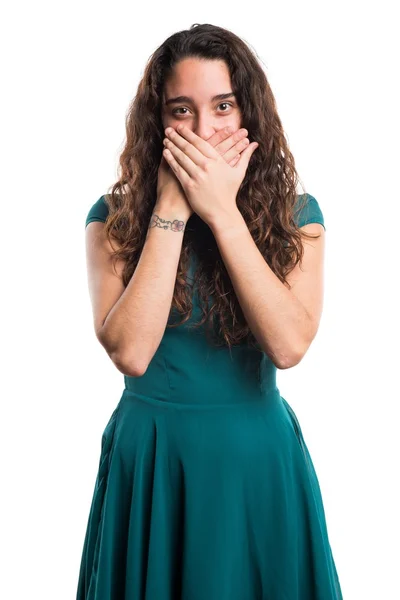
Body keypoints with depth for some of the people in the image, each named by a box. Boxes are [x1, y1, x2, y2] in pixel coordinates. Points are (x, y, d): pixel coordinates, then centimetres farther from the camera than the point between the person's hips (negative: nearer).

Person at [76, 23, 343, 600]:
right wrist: (170, 210, -20)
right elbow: (130, 351, -19)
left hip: (260, 459, 1)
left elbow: (289, 345, -19)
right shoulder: (115, 216, -6)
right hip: (150, 458, 0)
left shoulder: (295, 213, -4)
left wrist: (223, 212, -21)